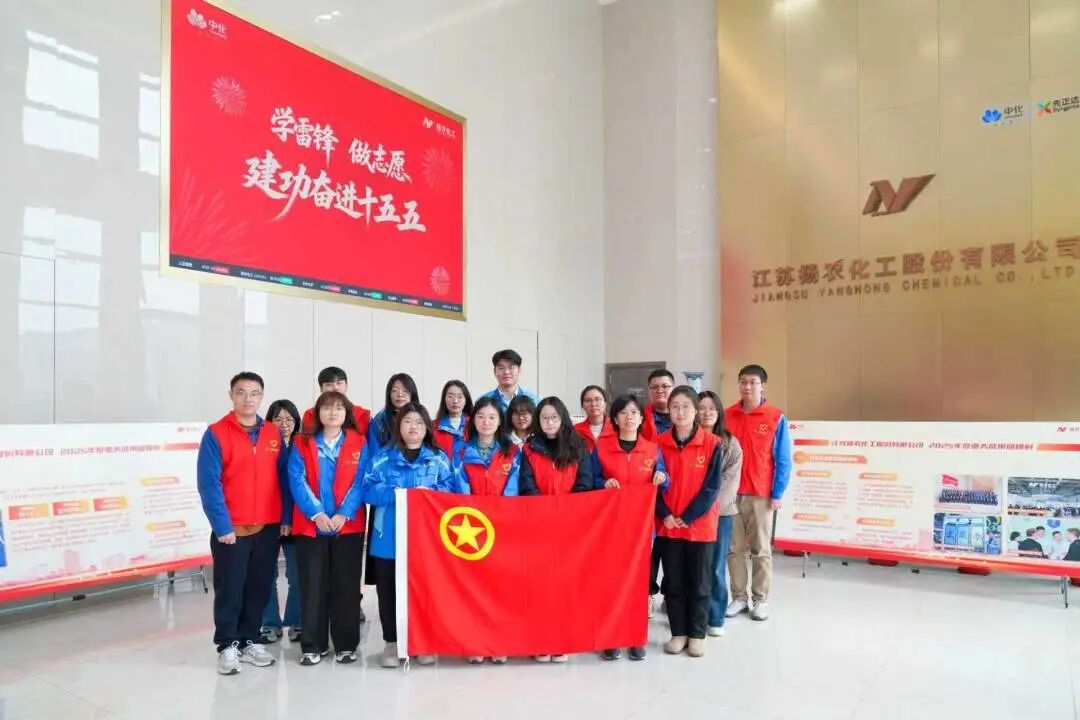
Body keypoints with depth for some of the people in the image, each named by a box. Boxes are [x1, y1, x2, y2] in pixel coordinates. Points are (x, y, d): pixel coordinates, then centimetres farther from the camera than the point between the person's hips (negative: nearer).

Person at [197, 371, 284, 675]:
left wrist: (285, 518, 3)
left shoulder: (274, 434, 5)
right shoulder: (216, 434, -7)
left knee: (259, 588, 11)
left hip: (268, 527, 4)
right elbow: (209, 484, -11)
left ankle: (250, 641, 26)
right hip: (231, 529, -4)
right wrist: (222, 525, -15)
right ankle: (227, 646, 21)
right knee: (229, 590, 6)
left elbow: (283, 478, 8)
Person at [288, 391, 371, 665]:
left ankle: (346, 644, 17)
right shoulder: (302, 444, 4)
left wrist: (344, 514, -15)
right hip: (310, 526, 0)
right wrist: (317, 514, -16)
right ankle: (312, 645, 17)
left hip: (349, 526, 0)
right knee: (313, 587, 5)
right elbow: (297, 482, -4)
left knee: (346, 586, 5)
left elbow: (360, 482, -3)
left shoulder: (359, 444, 3)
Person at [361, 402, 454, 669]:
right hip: (389, 536, 0)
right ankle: (391, 642, 21)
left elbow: (450, 490, 0)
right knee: (388, 590, 6)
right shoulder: (382, 457, 4)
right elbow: (369, 490, -5)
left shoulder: (438, 458, 6)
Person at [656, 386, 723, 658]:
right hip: (668, 526, 2)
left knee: (699, 583, 9)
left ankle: (697, 634, 23)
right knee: (673, 582, 10)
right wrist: (665, 515, -12)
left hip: (701, 525, -2)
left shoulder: (712, 444, -7)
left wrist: (687, 518, -13)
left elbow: (711, 487, -9)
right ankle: (678, 633, 24)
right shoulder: (660, 444, -1)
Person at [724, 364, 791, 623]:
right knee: (733, 549, 8)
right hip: (730, 493, 3)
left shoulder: (776, 418, -4)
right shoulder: (727, 415, 3)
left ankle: (760, 600, 18)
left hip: (761, 494, -2)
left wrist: (777, 494, -6)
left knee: (761, 550, 8)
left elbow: (783, 460, -2)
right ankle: (739, 597, 19)